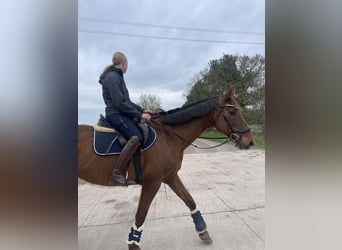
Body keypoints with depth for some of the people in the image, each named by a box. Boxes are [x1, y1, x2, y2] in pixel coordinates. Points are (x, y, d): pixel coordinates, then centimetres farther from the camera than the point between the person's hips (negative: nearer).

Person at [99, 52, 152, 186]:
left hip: (120, 113, 10)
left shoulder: (118, 77, 22)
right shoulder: (112, 76, -9)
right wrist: (139, 114, -15)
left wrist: (142, 110, 13)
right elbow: (119, 103, -19)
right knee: (136, 137, -27)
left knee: (144, 131, 5)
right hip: (115, 114, -10)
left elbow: (127, 101, 22)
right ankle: (116, 174, -22)